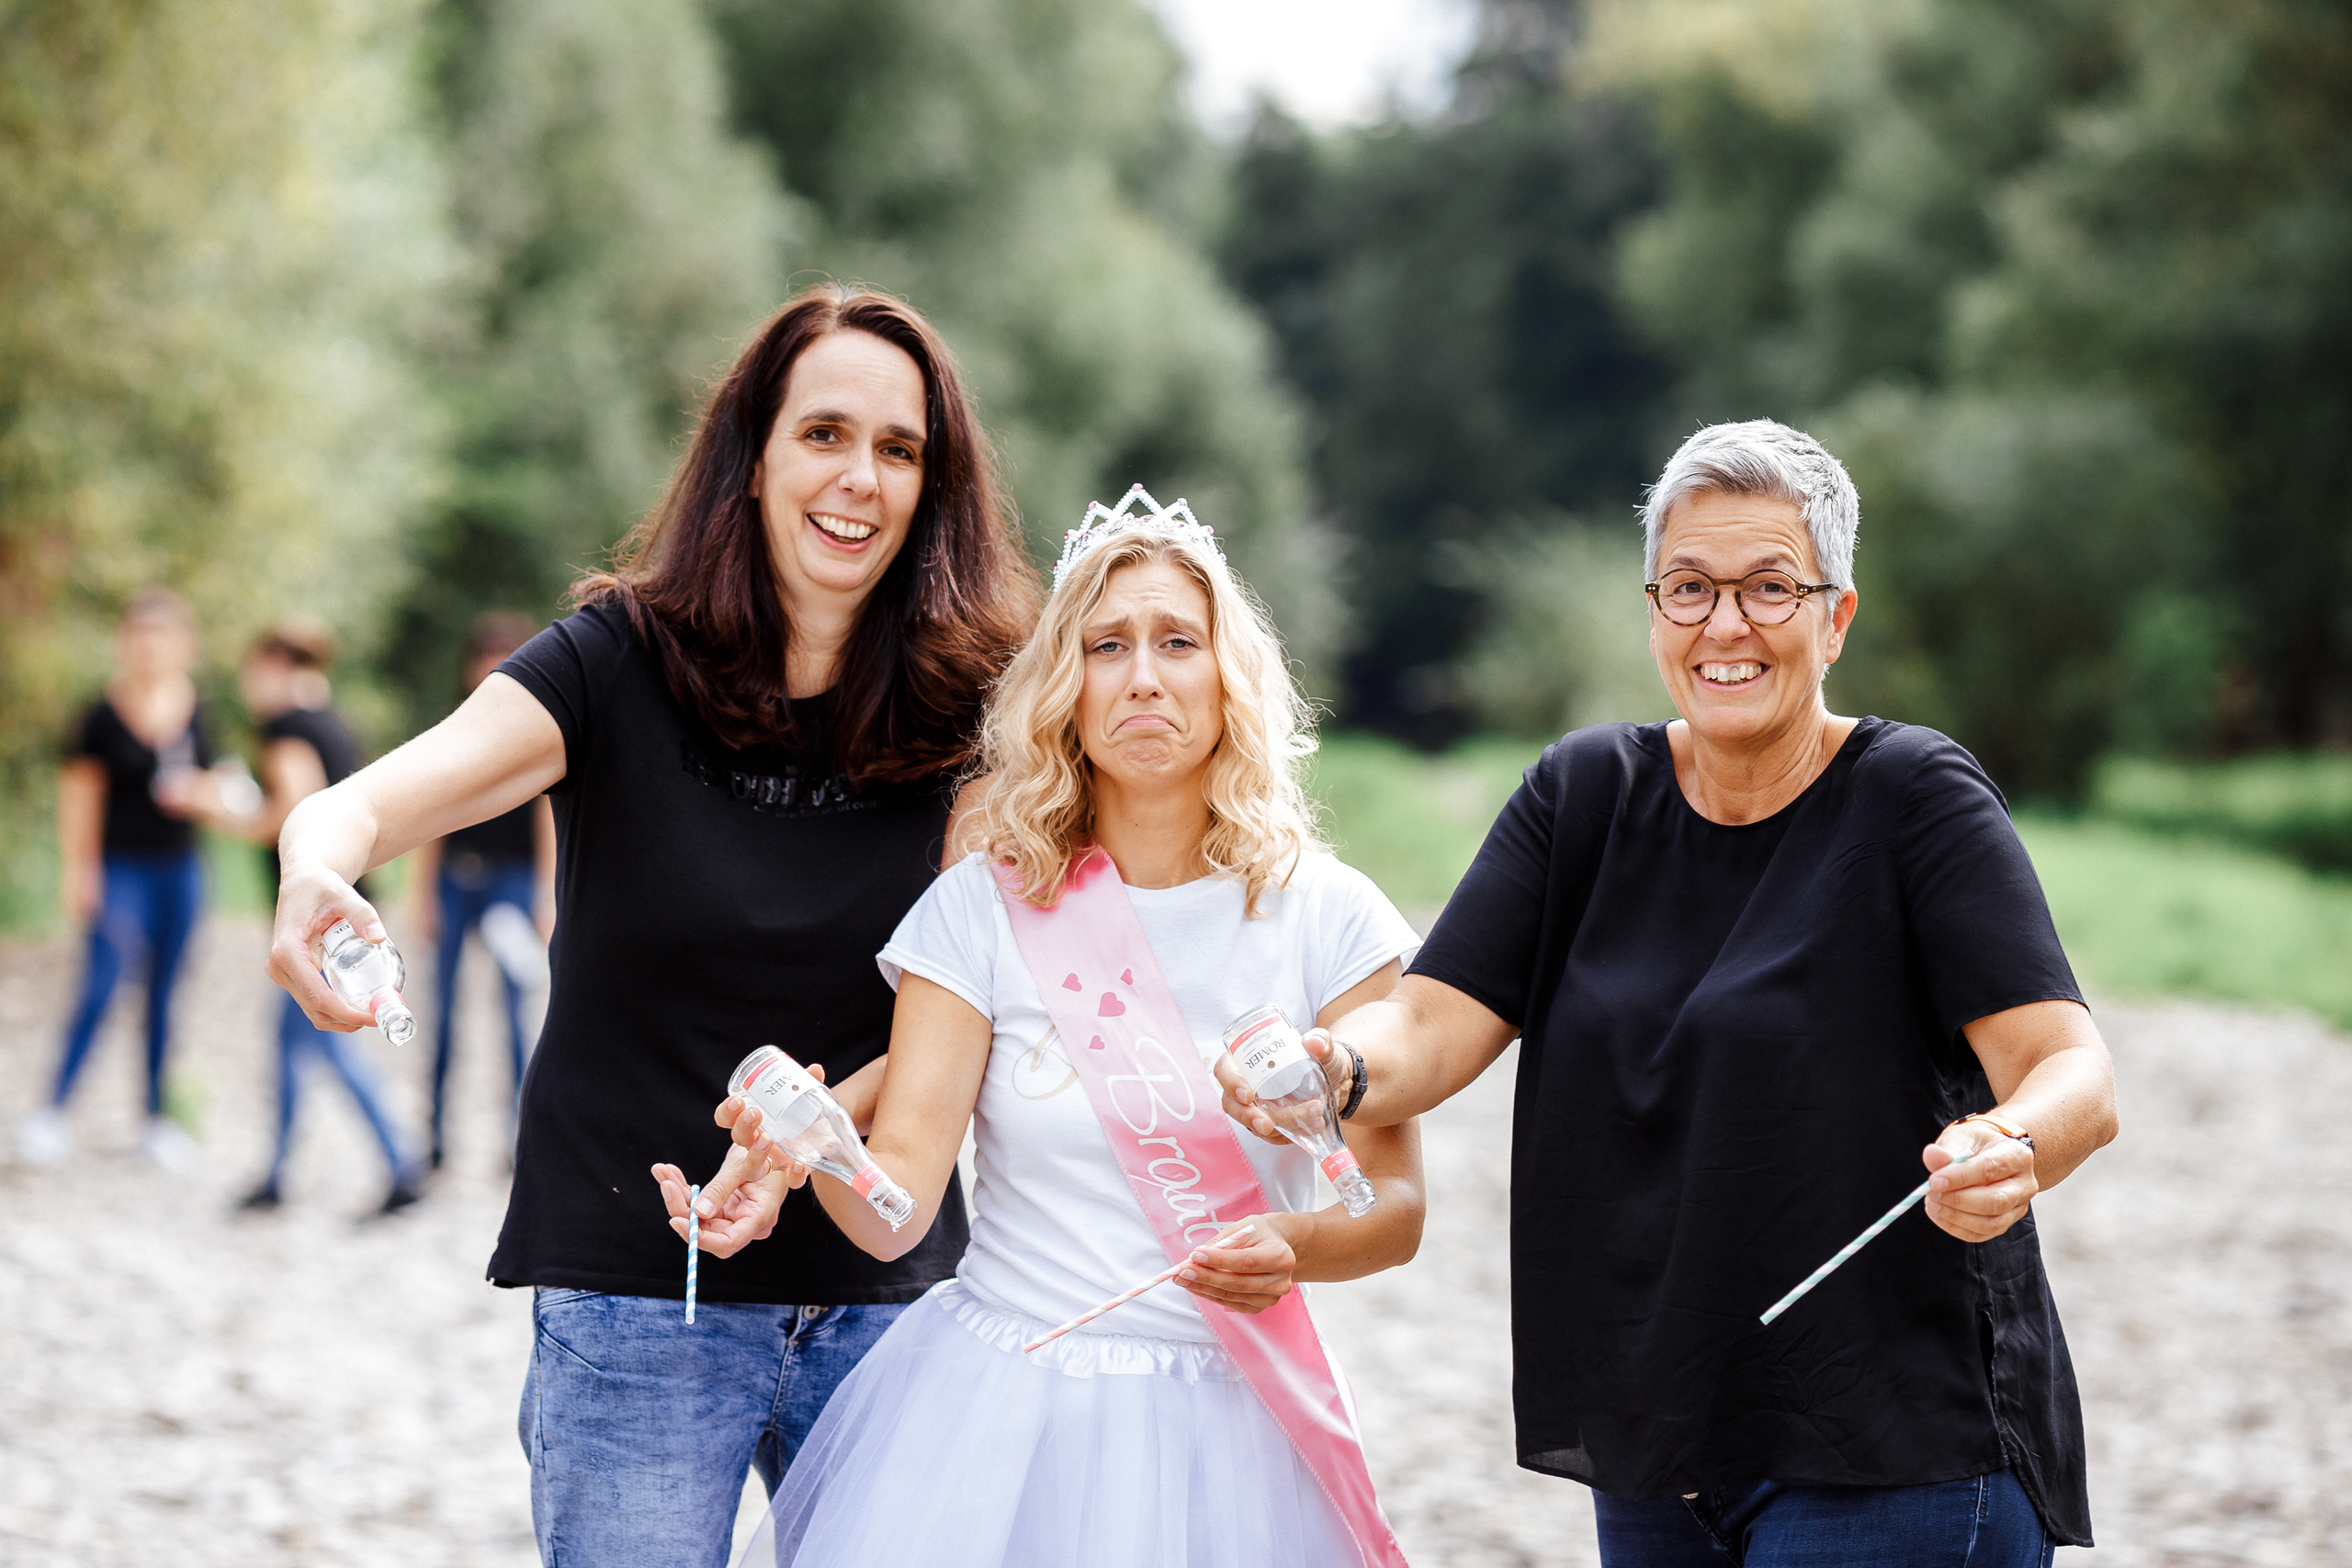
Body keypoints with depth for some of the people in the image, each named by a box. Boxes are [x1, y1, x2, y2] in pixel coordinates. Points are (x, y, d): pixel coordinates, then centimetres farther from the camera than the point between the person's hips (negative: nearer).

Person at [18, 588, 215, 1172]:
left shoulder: (195, 711, 5)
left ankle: (157, 1120, 18)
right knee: (101, 987, -14)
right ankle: (53, 1110, -7)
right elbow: (80, 791, -5)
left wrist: (196, 793, -7)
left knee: (164, 994, 10)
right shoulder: (104, 713, -7)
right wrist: (77, 867, -9)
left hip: (180, 868, 4)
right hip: (121, 867, -4)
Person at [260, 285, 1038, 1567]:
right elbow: (370, 800, -21)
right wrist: (315, 877, -46)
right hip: (637, 1296, -2)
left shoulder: (959, 709, 0)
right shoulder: (619, 663, -7)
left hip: (883, 1293, 2)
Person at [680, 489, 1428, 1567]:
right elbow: (898, 1203, -10)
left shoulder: (1326, 918, -1)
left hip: (1223, 1432, 0)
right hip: (994, 1417, 0)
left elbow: (1396, 1205, -2)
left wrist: (1293, 1248, -24)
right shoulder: (986, 908, -3)